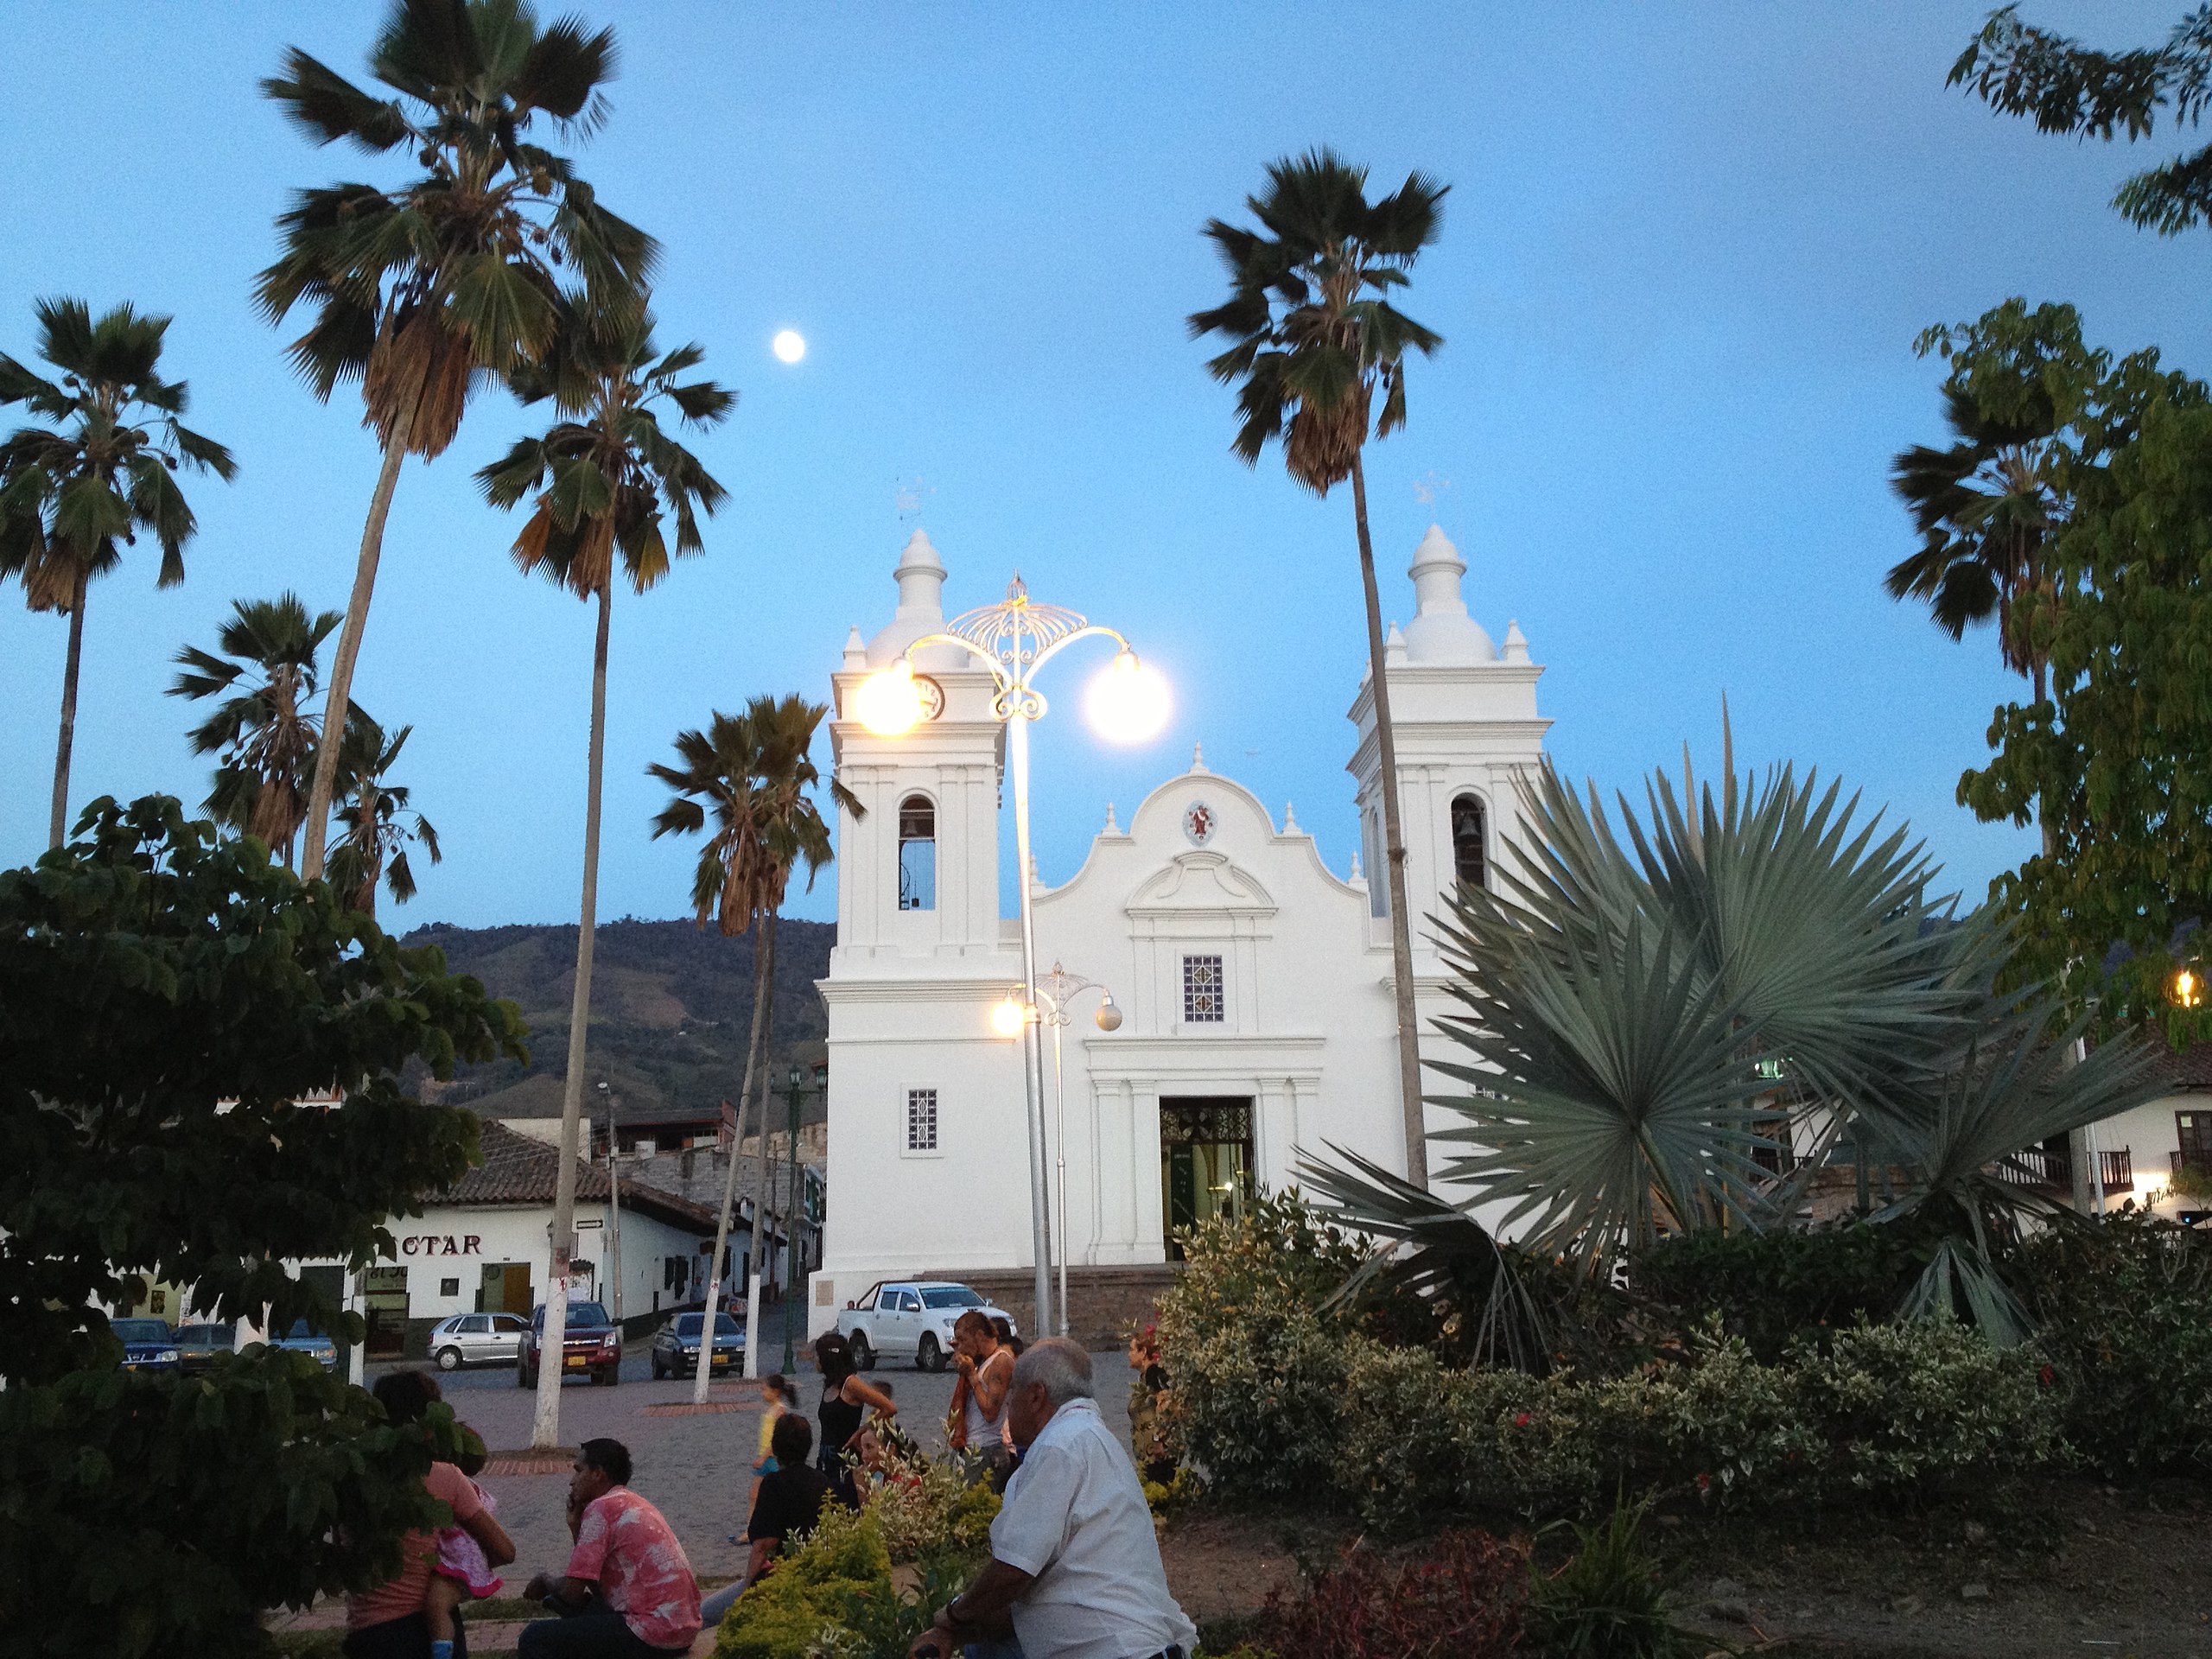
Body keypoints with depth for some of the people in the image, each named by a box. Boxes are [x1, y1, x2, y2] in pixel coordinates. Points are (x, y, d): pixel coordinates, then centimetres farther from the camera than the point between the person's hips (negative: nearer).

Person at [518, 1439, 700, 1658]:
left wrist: (546, 1581, 10)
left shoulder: (600, 1508, -9)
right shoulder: (635, 1504, 18)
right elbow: (600, 1589, 18)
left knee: (535, 1639, -4)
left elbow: (572, 1592, -11)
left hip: (653, 1636, -10)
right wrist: (576, 1526, 13)